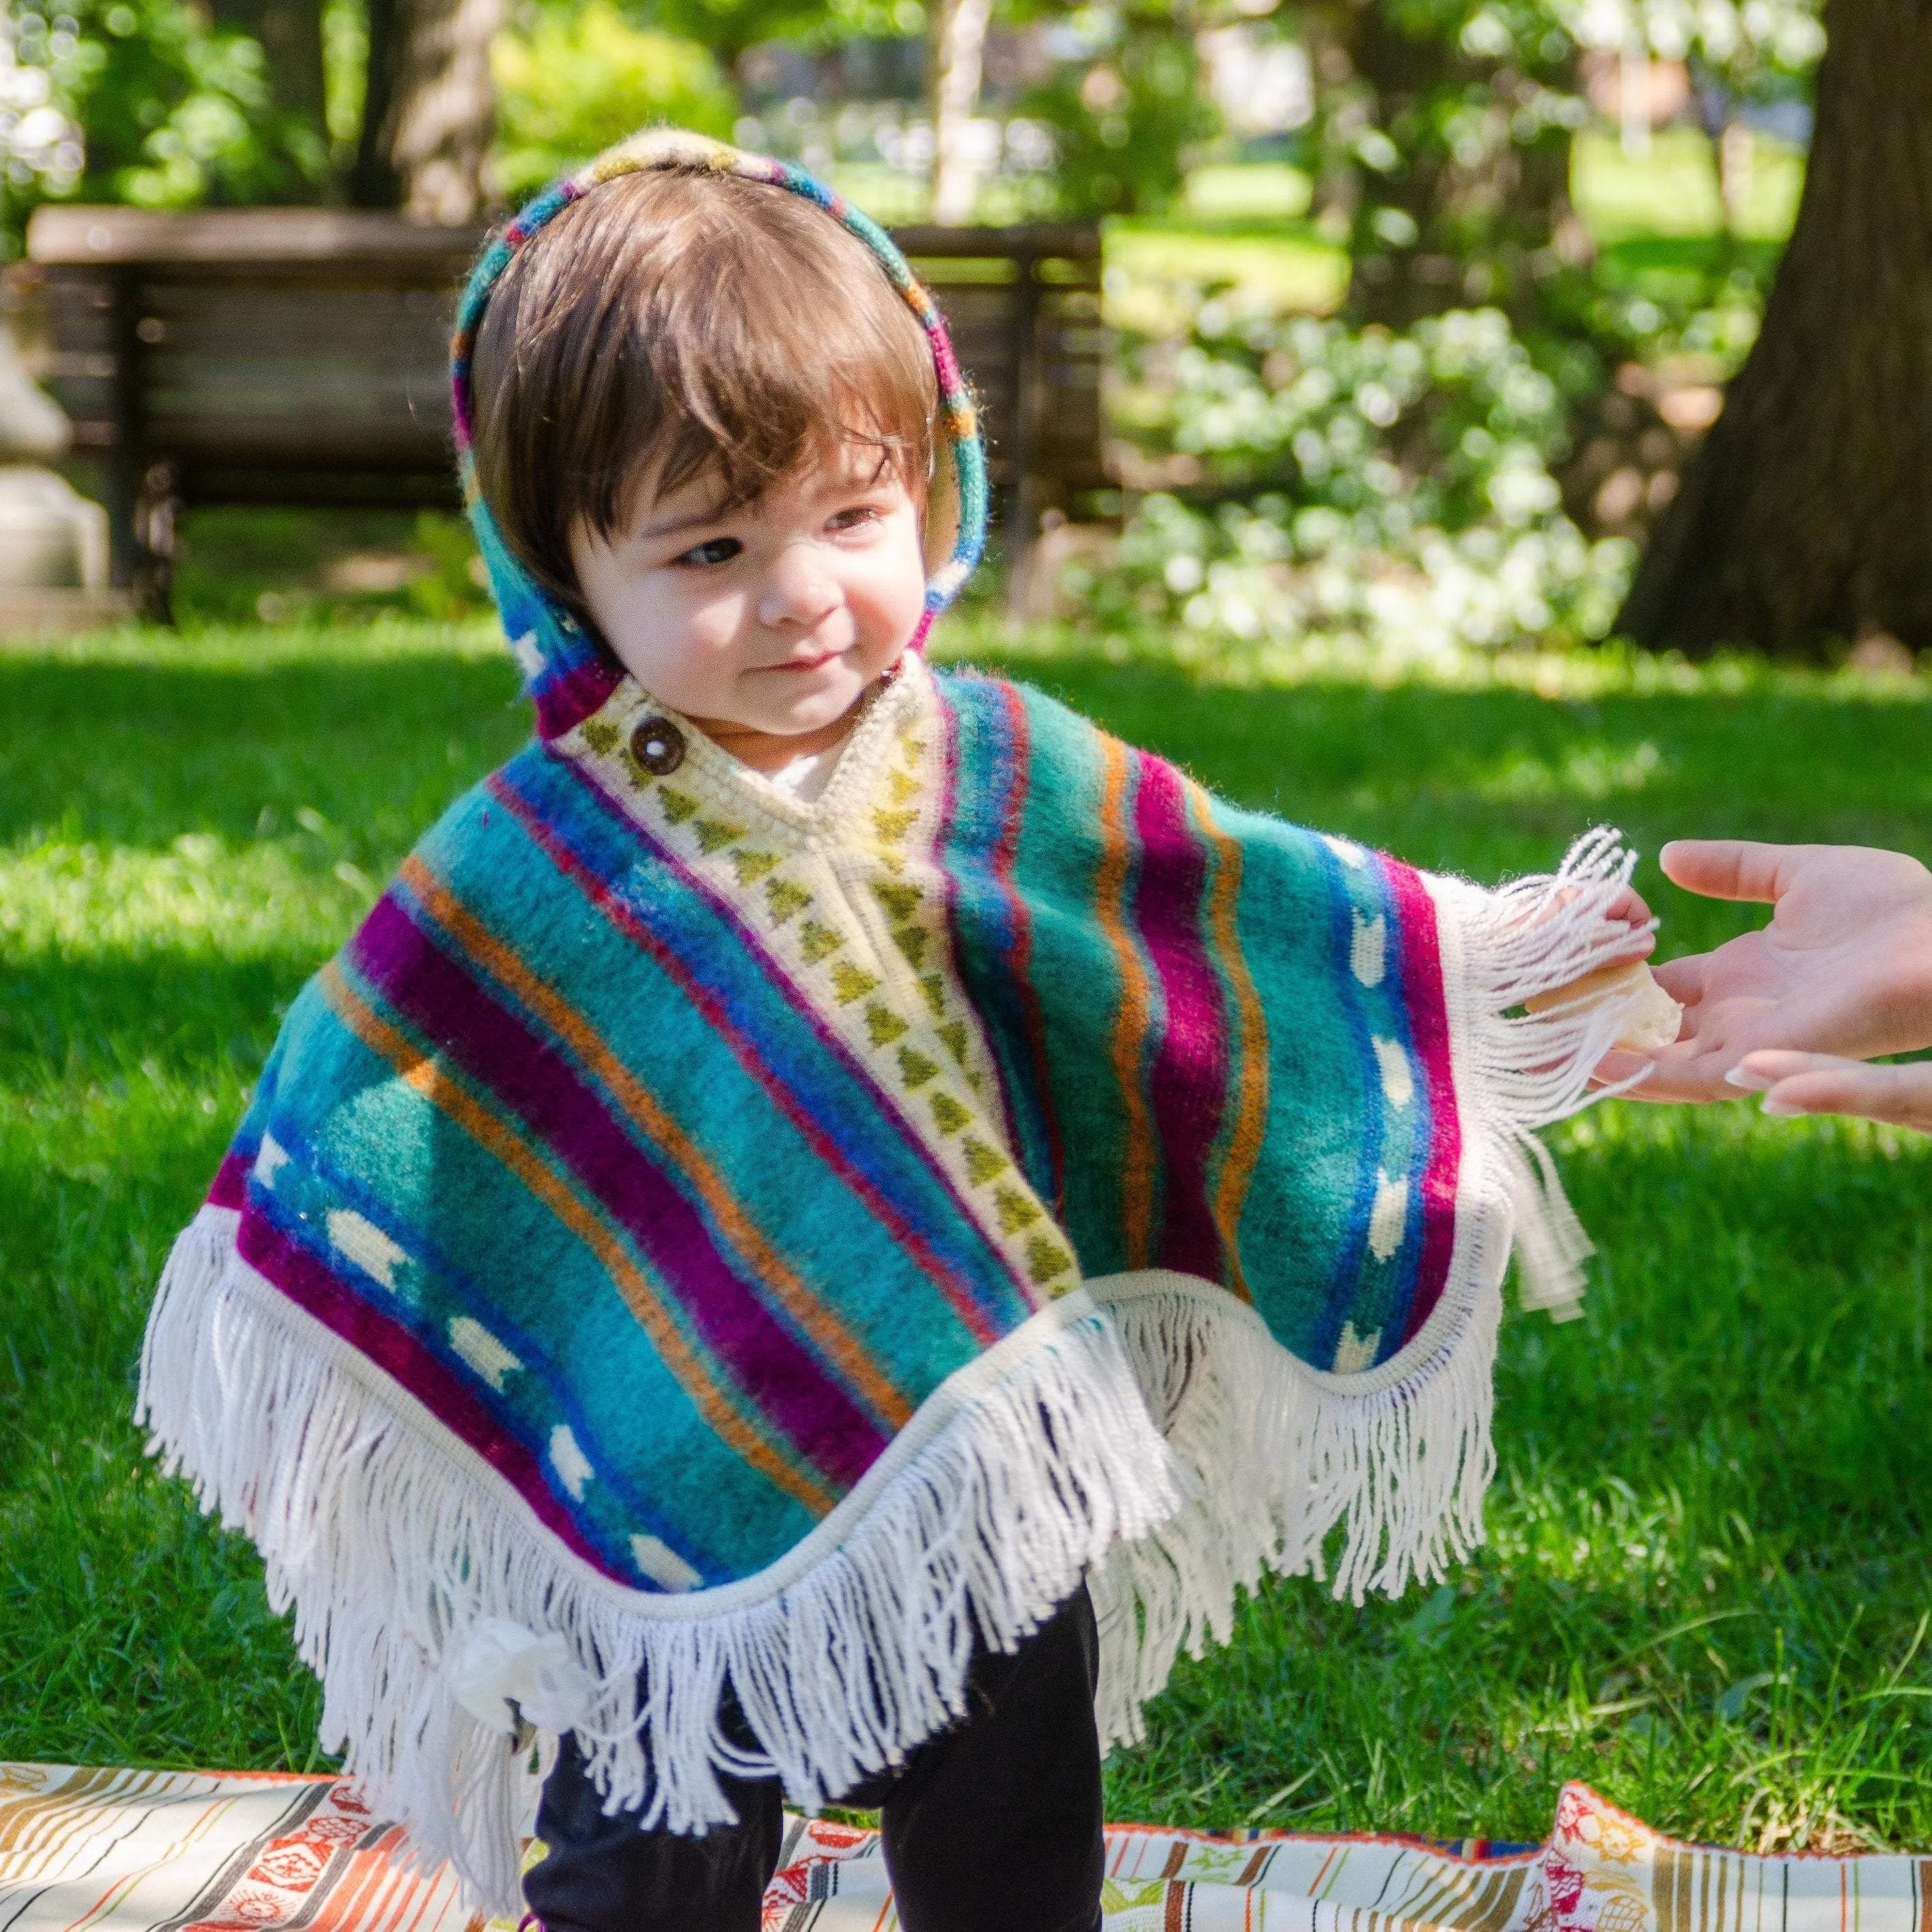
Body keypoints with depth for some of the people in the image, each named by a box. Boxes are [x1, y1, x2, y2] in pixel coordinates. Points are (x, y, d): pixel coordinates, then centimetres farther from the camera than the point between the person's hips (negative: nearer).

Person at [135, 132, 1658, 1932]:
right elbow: (343, 1106, 0)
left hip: (987, 1457, 2)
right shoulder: (530, 863, -10)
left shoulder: (1005, 780, -4)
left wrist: (1469, 959, 1)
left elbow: (1248, 908, 4)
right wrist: (259, 1310, 1)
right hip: (685, 1497, -2)